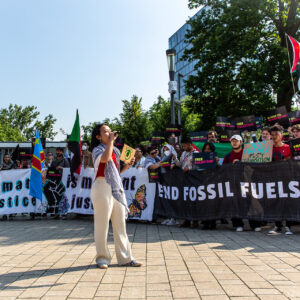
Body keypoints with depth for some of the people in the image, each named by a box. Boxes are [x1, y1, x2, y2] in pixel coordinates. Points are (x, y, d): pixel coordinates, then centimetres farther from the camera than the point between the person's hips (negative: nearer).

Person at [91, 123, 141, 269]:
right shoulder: (97, 150, -3)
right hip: (102, 186, -7)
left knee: (120, 223, 7)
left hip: (116, 187, 7)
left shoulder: (115, 151, 18)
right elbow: (105, 158, -27)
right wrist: (111, 140, -17)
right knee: (102, 223, 0)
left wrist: (127, 166, 6)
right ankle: (102, 258, 13)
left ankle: (125, 258, 15)